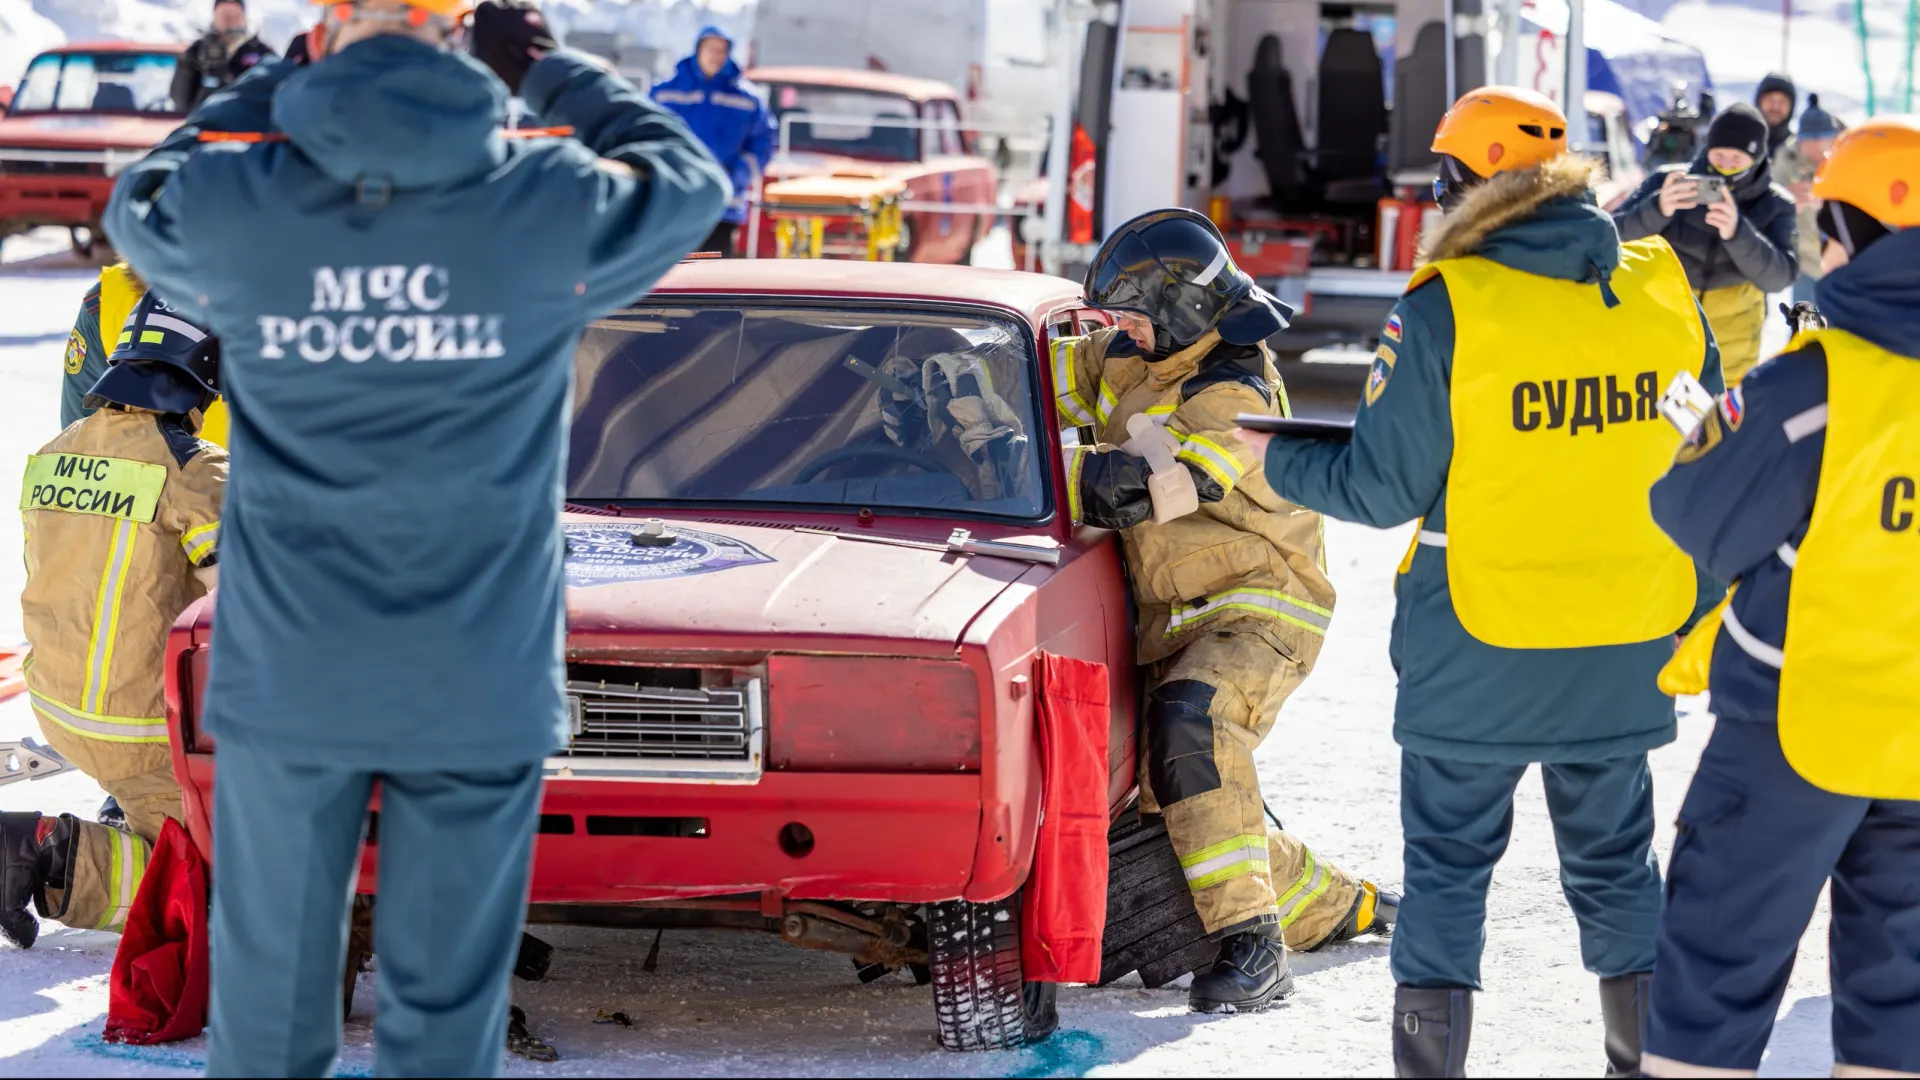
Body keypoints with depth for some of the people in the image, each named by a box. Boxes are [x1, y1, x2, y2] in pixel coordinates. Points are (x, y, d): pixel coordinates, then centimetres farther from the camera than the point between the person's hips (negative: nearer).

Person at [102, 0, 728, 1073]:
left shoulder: (232, 207, -9)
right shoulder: (549, 205, -11)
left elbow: (141, 202, 16)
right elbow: (691, 181, 11)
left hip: (284, 673, 1)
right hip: (480, 685, -1)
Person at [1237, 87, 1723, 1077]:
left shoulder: (1444, 308, -14)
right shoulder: (1666, 292, -1)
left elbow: (1383, 487, -9)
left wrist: (1273, 460, 7)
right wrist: (1692, 613, 20)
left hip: (1478, 657, -4)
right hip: (1629, 655, 4)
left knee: (1447, 864, 7)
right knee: (1615, 863, 17)